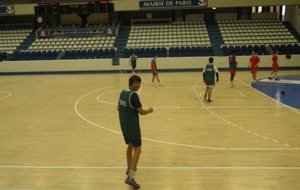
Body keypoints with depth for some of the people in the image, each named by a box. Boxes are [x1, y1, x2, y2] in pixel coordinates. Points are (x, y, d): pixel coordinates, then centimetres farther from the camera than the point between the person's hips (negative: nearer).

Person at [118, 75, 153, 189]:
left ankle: (129, 168, 42)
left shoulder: (122, 93, 7)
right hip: (132, 126, -9)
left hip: (124, 125, 9)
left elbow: (118, 108, 18)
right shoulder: (133, 95, -19)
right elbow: (141, 112, -17)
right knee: (137, 149, -5)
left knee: (130, 145, 27)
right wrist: (149, 110, 3)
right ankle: (130, 178, -11)